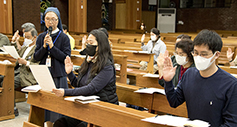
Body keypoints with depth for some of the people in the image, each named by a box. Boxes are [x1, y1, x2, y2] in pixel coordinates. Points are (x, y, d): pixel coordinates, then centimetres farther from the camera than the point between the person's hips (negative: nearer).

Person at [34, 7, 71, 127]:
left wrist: (52, 46, -18)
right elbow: (36, 57, 3)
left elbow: (66, 57, -10)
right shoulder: (41, 37, 8)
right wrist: (44, 46, -14)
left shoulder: (64, 37, -4)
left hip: (58, 76, -4)